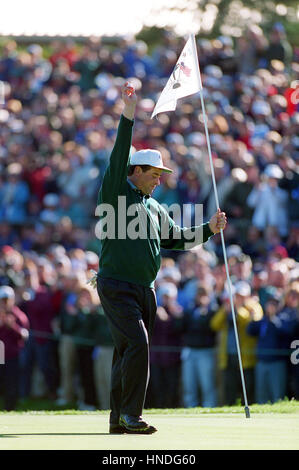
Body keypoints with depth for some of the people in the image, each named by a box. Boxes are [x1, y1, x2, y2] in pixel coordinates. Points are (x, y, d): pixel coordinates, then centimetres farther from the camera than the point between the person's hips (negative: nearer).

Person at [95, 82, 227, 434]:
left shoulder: (154, 207, 18)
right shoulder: (115, 192, -3)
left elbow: (175, 238, 25)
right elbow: (118, 159, -17)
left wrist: (209, 229, 12)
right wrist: (127, 117, -25)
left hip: (145, 289, 7)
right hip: (116, 286, -7)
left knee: (128, 352, 8)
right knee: (137, 344, -19)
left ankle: (118, 419, 11)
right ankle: (130, 414, -16)